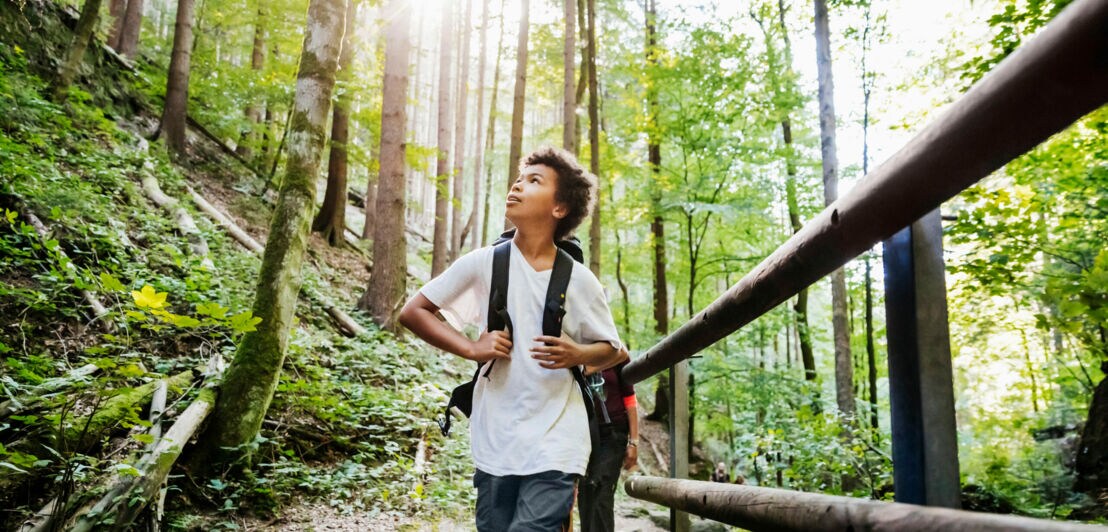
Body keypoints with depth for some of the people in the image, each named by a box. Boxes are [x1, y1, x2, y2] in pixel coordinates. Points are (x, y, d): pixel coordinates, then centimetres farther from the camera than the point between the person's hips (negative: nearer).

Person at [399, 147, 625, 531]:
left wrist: (578, 355, -12)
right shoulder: (484, 263, -2)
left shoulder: (579, 280, -2)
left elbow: (611, 351, 10)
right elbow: (412, 312, 3)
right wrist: (470, 348, -10)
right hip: (495, 443, 2)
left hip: (556, 445, -1)